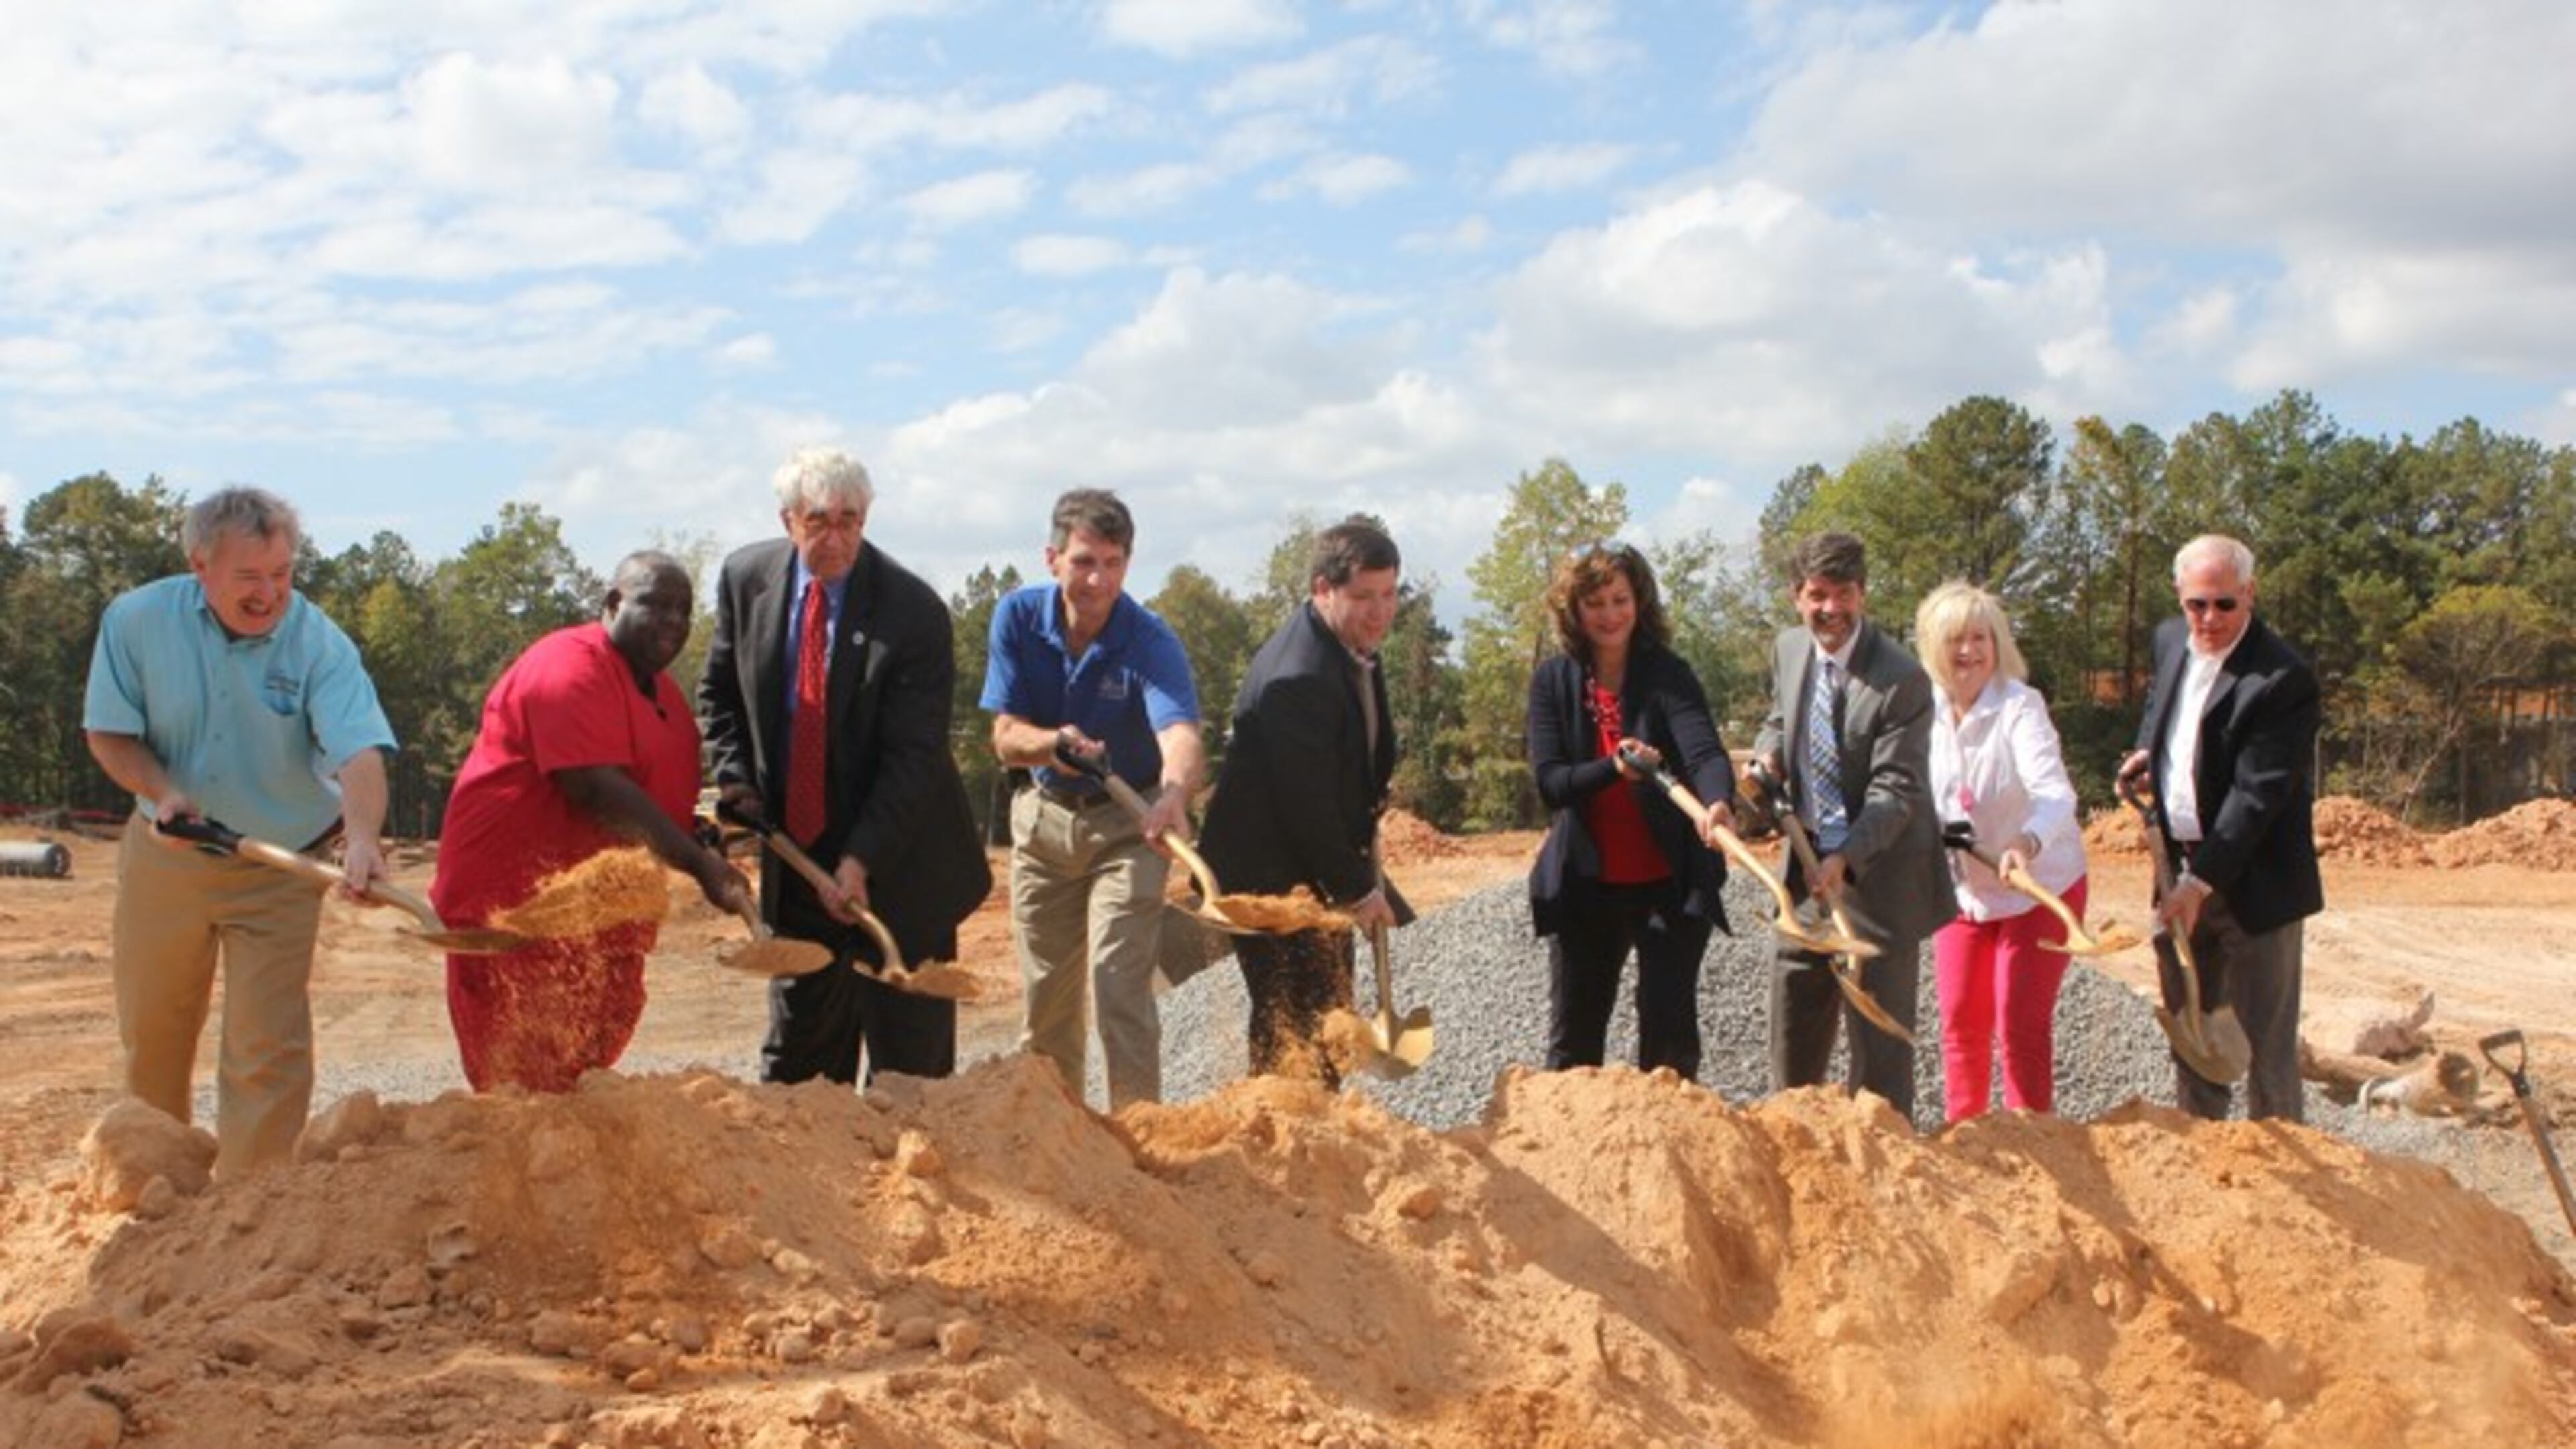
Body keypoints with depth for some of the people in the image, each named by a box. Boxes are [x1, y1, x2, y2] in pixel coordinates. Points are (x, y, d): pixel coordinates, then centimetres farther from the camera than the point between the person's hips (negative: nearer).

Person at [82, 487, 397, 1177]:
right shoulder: (136, 620, -12)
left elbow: (359, 751, -33)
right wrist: (161, 790, -22)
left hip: (282, 868, -3)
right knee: (151, 1035, 20)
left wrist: (362, 836, -52)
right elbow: (109, 732, -2)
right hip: (164, 858, 3)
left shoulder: (320, 645, -20)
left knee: (269, 1053, -5)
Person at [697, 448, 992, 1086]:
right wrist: (735, 779, -1)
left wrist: (860, 860, -24)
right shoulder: (746, 578, -2)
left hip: (897, 865, -4)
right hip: (795, 851, 4)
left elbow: (913, 755, -18)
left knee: (909, 1050, 2)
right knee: (798, 1038, 15)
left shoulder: (914, 610, -17)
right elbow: (719, 692, 14)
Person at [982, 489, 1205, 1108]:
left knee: (1123, 985, -13)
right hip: (1044, 817, 4)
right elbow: (1006, 737, -12)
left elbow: (1180, 733, -39)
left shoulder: (1150, 640, -23)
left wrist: (1175, 792, -62)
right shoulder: (1018, 618, -12)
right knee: (1044, 993, 11)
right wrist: (1054, 743, -35)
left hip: (1128, 824, -3)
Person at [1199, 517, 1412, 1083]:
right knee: (1296, 1027, -7)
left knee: (1327, 1017, 16)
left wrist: (1363, 866, 10)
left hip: (1315, 870, 10)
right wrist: (1356, 890, -14)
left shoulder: (1354, 649, 5)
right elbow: (1304, 802, -24)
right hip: (1270, 876, -10)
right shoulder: (1297, 679, -27)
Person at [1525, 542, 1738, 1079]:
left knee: (1669, 1034, 0)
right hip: (1586, 885, 3)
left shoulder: (1668, 675, -9)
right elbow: (1549, 781, -9)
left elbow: (1705, 750, -26)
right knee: (1572, 1041, 12)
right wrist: (1613, 768, -29)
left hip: (1669, 886, -2)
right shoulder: (1553, 681, -2)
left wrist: (1719, 802, -48)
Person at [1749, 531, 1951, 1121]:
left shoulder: (1902, 680, -20)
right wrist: (1768, 752, -3)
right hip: (1807, 867, 7)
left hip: (1878, 878, -7)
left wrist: (1846, 860, -36)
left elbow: (1896, 791, -23)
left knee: (1880, 1038, 1)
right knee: (1793, 1026, 18)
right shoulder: (1789, 650, 1)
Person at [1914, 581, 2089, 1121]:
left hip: (2039, 888, -5)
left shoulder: (2019, 707, -21)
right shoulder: (1927, 712, -5)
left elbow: (2054, 789, -37)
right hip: (1963, 890, 5)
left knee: (2023, 1025, -5)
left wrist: (2027, 843, -55)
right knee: (1961, 1023, 11)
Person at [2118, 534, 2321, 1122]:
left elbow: (2258, 794, -22)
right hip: (2182, 871, 7)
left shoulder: (2282, 679, -19)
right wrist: (2147, 751, 5)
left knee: (2266, 1044, 0)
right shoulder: (2170, 639, 4)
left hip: (2253, 881, -7)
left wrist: (2201, 883, -26)